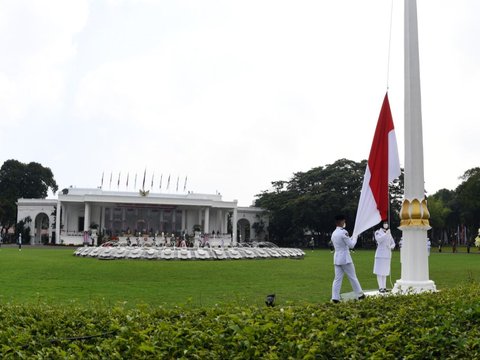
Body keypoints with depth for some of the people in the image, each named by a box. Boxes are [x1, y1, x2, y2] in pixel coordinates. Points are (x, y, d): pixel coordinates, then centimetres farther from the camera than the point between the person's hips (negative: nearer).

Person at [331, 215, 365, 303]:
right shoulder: (343, 232, -15)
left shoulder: (333, 233, 11)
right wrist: (354, 238, 7)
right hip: (345, 258, -7)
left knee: (337, 279, 3)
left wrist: (351, 238, 21)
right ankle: (360, 294, 17)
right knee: (353, 277, 6)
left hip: (337, 258, 7)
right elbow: (351, 245, -10)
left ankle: (335, 297, -3)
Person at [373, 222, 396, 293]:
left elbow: (393, 243, 17)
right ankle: (380, 287, -4)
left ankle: (384, 287, 12)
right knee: (379, 272, -5)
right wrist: (386, 234, -29)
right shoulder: (378, 232, -1)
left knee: (385, 272, 8)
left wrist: (391, 246, -5)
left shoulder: (389, 233, 15)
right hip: (380, 254, -5)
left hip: (387, 254, 5)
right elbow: (378, 239, -21)